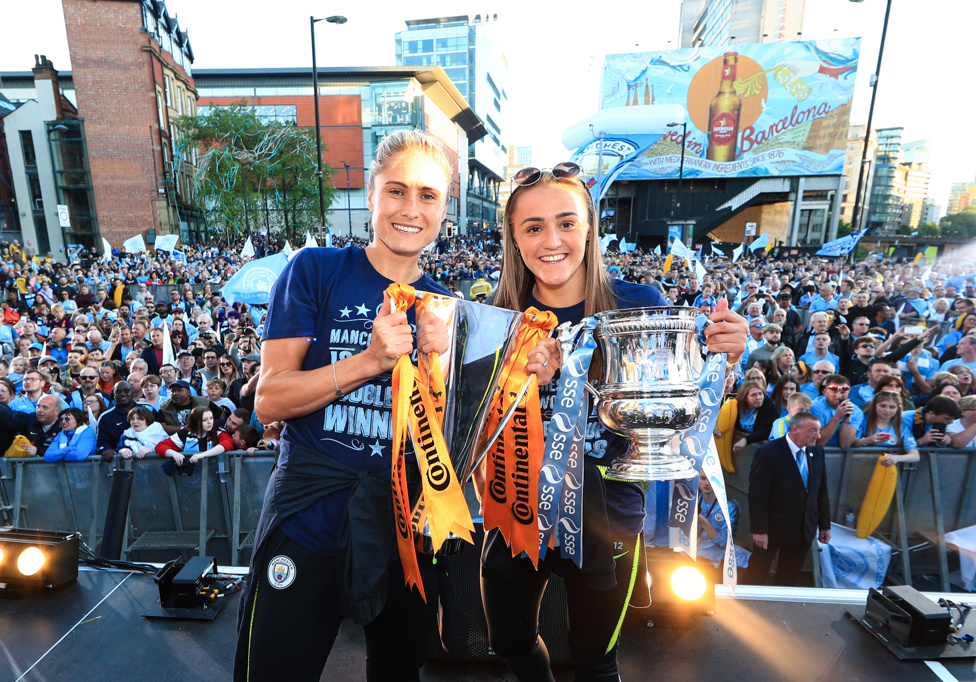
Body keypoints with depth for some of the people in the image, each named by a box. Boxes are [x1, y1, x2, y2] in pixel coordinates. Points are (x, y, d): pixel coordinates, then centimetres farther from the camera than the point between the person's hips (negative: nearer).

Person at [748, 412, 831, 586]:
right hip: (773, 529, -5)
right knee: (758, 576, 12)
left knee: (789, 578, 19)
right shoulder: (768, 452, -20)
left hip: (805, 531, 5)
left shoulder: (817, 452, 0)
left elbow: (822, 491, 7)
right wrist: (759, 530, -18)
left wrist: (825, 525, 9)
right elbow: (758, 495, -19)